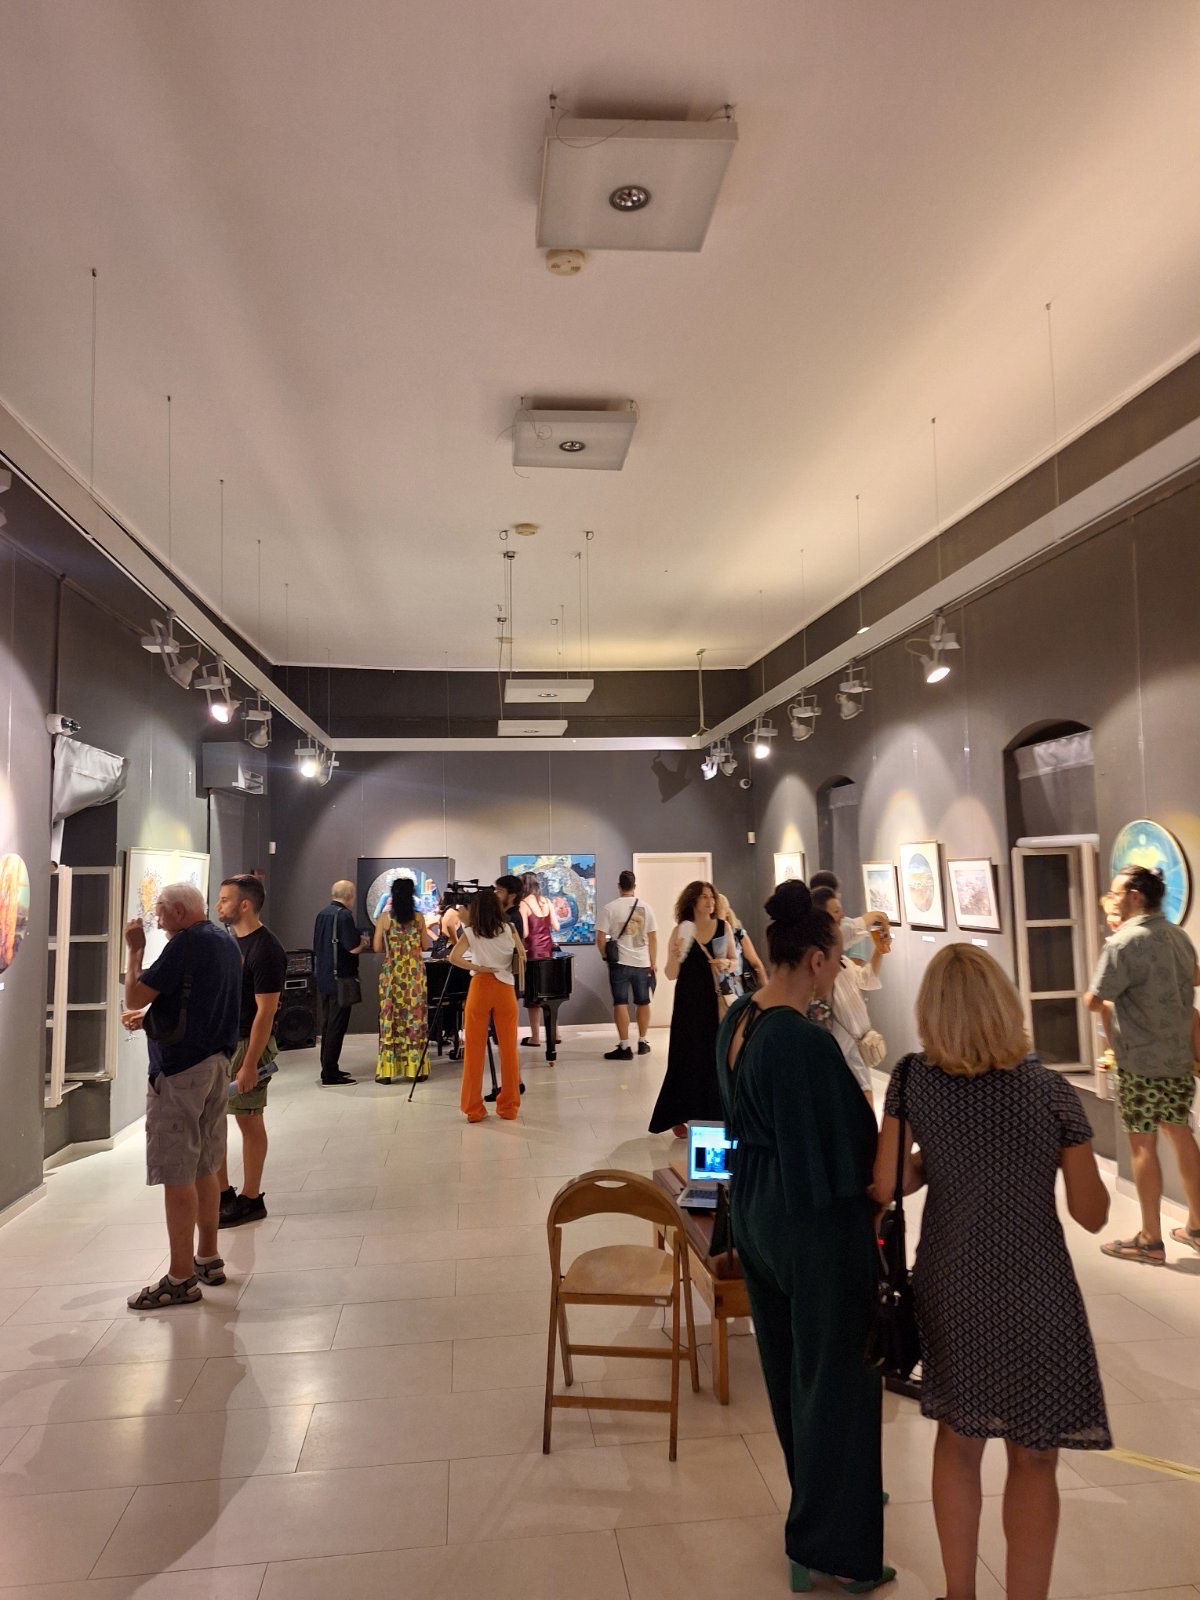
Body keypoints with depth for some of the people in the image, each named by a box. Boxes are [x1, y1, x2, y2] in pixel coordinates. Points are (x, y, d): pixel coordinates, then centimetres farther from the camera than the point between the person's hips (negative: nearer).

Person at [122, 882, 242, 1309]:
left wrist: (134, 949, -4)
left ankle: (181, 1278, 3)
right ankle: (208, 1258, 26)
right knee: (204, 1168, 17)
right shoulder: (227, 944, 11)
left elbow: (134, 997, -15)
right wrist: (152, 1017, 19)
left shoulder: (187, 943, -15)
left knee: (177, 1174, -2)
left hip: (180, 1069, -9)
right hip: (216, 1064, 9)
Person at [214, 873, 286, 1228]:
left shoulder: (265, 950, -17)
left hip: (247, 1044, -9)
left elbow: (265, 1012, -19)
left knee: (249, 1120, 3)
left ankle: (251, 1200, 15)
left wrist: (249, 1065, -21)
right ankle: (223, 1193, 25)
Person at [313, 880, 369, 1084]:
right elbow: (353, 948, -22)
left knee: (327, 1024, 15)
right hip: (340, 979, -9)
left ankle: (329, 1068, 23)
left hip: (323, 978, 9)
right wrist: (364, 943, 0)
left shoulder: (322, 914, 9)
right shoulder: (344, 915, -16)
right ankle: (330, 1073, -1)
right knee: (337, 1026, -3)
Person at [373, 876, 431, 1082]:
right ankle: (416, 1068, 10)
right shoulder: (418, 917, -1)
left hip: (391, 972, -1)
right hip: (414, 972, 1)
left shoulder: (385, 917, -4)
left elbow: (377, 947, -3)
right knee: (415, 1017, 7)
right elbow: (426, 945, 5)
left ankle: (388, 1070, 3)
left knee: (391, 1017, 3)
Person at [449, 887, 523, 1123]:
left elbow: (454, 957, -11)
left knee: (474, 1050, 6)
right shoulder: (509, 929, 4)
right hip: (505, 989, 1)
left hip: (479, 989, -1)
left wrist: (478, 968, -3)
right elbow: (522, 956, 9)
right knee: (508, 1049, 8)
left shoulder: (470, 932, 1)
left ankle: (474, 1109, 9)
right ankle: (508, 1107, 13)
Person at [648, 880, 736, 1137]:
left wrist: (726, 964, -11)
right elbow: (671, 974, -3)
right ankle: (681, 1117, 10)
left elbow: (735, 962, 11)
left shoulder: (724, 927, 4)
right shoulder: (680, 931, -3)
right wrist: (675, 956, -23)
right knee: (688, 1058, -1)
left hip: (718, 999, 2)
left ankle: (714, 1114, 16)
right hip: (689, 1001, -2)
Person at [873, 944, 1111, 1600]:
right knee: (1033, 1460, 15)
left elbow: (884, 1186, -6)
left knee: (957, 1437, 22)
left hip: (950, 1288, 3)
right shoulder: (1050, 1091, -16)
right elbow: (1093, 1215, -8)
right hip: (1032, 1296, -3)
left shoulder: (913, 1081, -12)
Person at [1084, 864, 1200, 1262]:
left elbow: (1093, 1001, -16)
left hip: (1141, 1062, -7)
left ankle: (1150, 1240, 11)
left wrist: (1113, 1002, 4)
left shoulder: (1123, 943, -20)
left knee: (1142, 1146, 2)